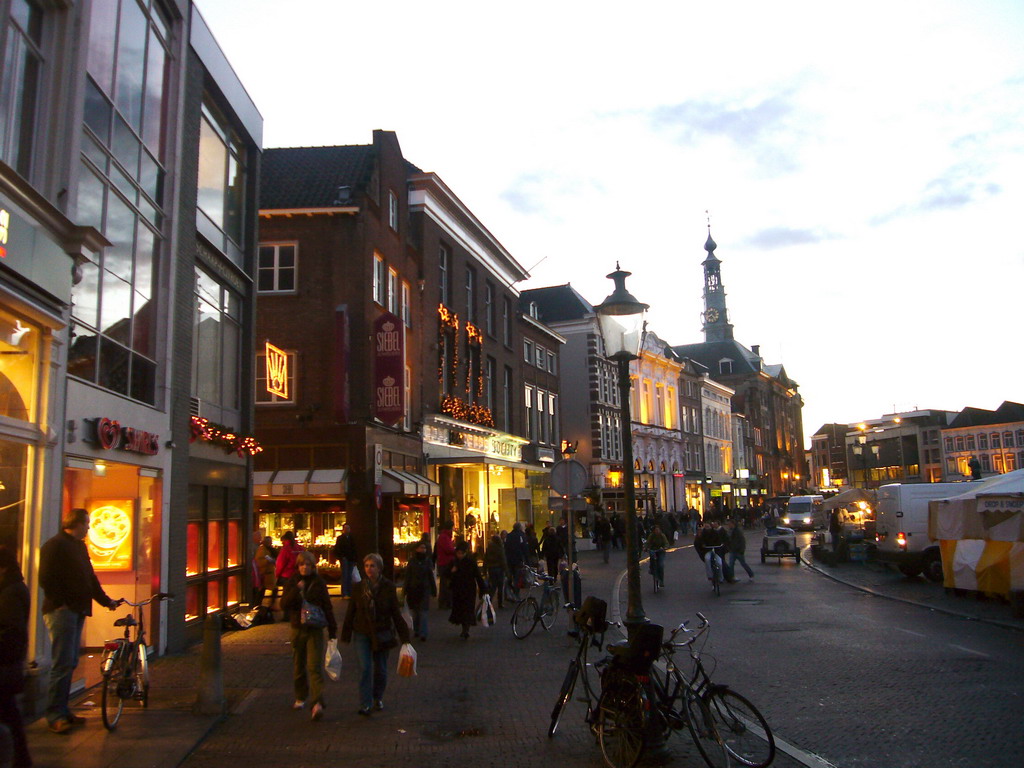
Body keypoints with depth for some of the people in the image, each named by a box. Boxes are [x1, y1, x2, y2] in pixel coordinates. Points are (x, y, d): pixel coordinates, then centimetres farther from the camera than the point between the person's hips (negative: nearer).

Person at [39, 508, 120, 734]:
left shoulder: (79, 546, 19)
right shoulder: (55, 545, -9)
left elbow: (90, 578, 24)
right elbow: (46, 579, -17)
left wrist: (106, 600, 24)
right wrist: (61, 603, -17)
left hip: (77, 611, 9)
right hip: (61, 611, -9)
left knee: (70, 663, 12)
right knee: (63, 663, -8)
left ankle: (62, 711, 19)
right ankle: (55, 715, -2)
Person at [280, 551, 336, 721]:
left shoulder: (319, 582, -1)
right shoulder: (292, 582, 3)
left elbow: (327, 607, 3)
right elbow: (284, 604, -6)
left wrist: (332, 630, 1)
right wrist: (296, 590, -21)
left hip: (315, 630, -3)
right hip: (297, 629, 3)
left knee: (315, 666, -11)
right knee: (299, 666, 13)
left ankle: (317, 703, -18)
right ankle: (301, 697, 31)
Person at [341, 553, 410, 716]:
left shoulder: (388, 587, -6)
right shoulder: (359, 588, -2)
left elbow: (396, 614, -2)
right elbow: (350, 613, 4)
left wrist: (405, 637, -3)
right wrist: (346, 636, 3)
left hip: (382, 634, 0)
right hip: (362, 634, 0)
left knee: (380, 670, 10)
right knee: (365, 668, -10)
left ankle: (378, 698, 33)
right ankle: (365, 705, -6)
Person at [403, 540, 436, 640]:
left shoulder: (428, 561, 3)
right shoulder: (412, 561, 1)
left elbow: (431, 577, 6)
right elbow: (407, 576, 1)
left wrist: (433, 591, 5)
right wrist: (406, 590, -3)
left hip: (424, 590, -1)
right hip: (413, 590, 1)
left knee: (423, 613, -5)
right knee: (414, 613, 8)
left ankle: (422, 634, -4)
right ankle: (416, 631, 21)